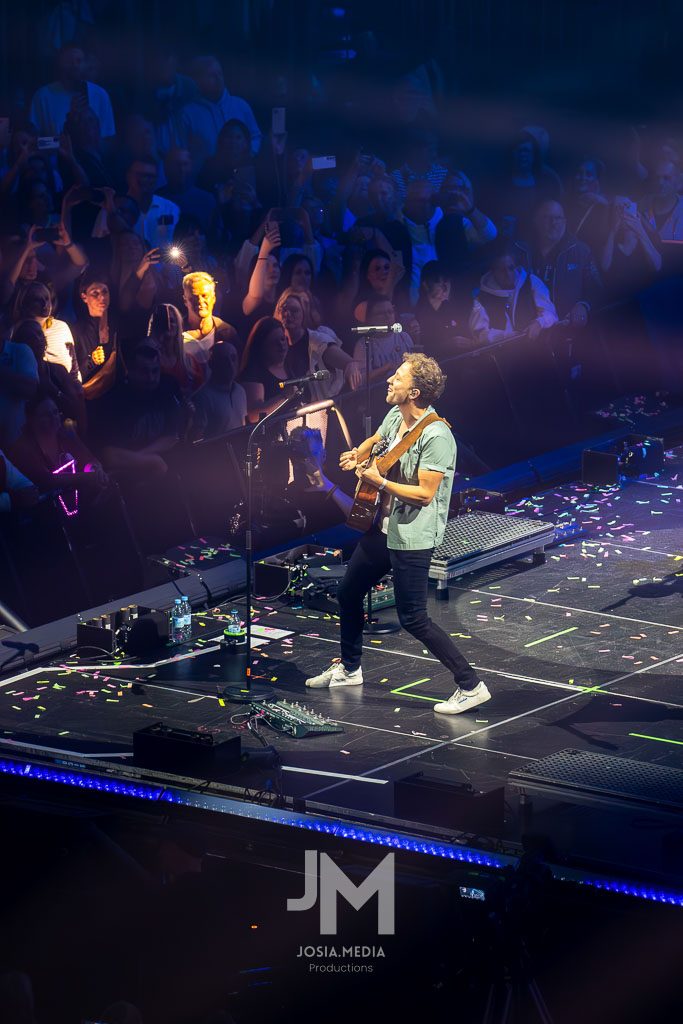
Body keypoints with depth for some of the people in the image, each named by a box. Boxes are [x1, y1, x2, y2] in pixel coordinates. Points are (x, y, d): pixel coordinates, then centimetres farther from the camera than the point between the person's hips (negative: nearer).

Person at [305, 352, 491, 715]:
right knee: (348, 592, 21)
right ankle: (348, 668, 42)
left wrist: (379, 482, -24)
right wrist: (357, 455, 3)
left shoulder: (436, 436, -25)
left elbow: (425, 494, -26)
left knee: (412, 618, -8)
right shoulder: (395, 416, 1)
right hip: (383, 528, 9)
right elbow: (374, 441, 23)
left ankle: (470, 686, -2)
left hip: (412, 538, -9)